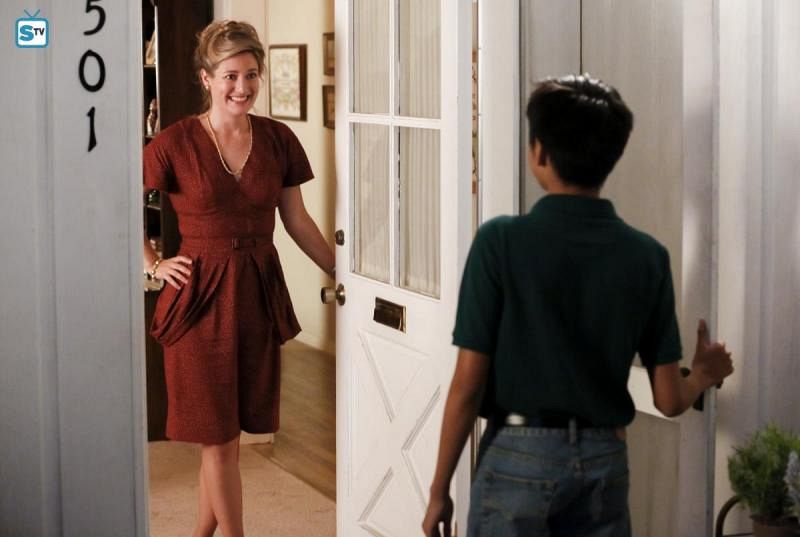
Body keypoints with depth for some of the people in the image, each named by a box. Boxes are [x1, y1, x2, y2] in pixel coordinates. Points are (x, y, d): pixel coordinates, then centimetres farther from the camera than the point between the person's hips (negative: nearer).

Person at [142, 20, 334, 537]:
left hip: (260, 294, 4)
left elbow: (297, 219, 11)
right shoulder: (176, 142, -9)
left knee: (227, 434, 12)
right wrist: (154, 264, -4)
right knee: (219, 440, 3)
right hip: (201, 297, -4)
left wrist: (342, 272, 10)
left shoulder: (278, 139, 3)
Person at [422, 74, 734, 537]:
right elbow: (669, 399, 0)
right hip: (603, 462, 3)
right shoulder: (647, 256, -3)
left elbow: (468, 385, -12)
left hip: (518, 458, -3)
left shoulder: (501, 241, -13)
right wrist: (704, 375, 23)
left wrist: (440, 488, -1)